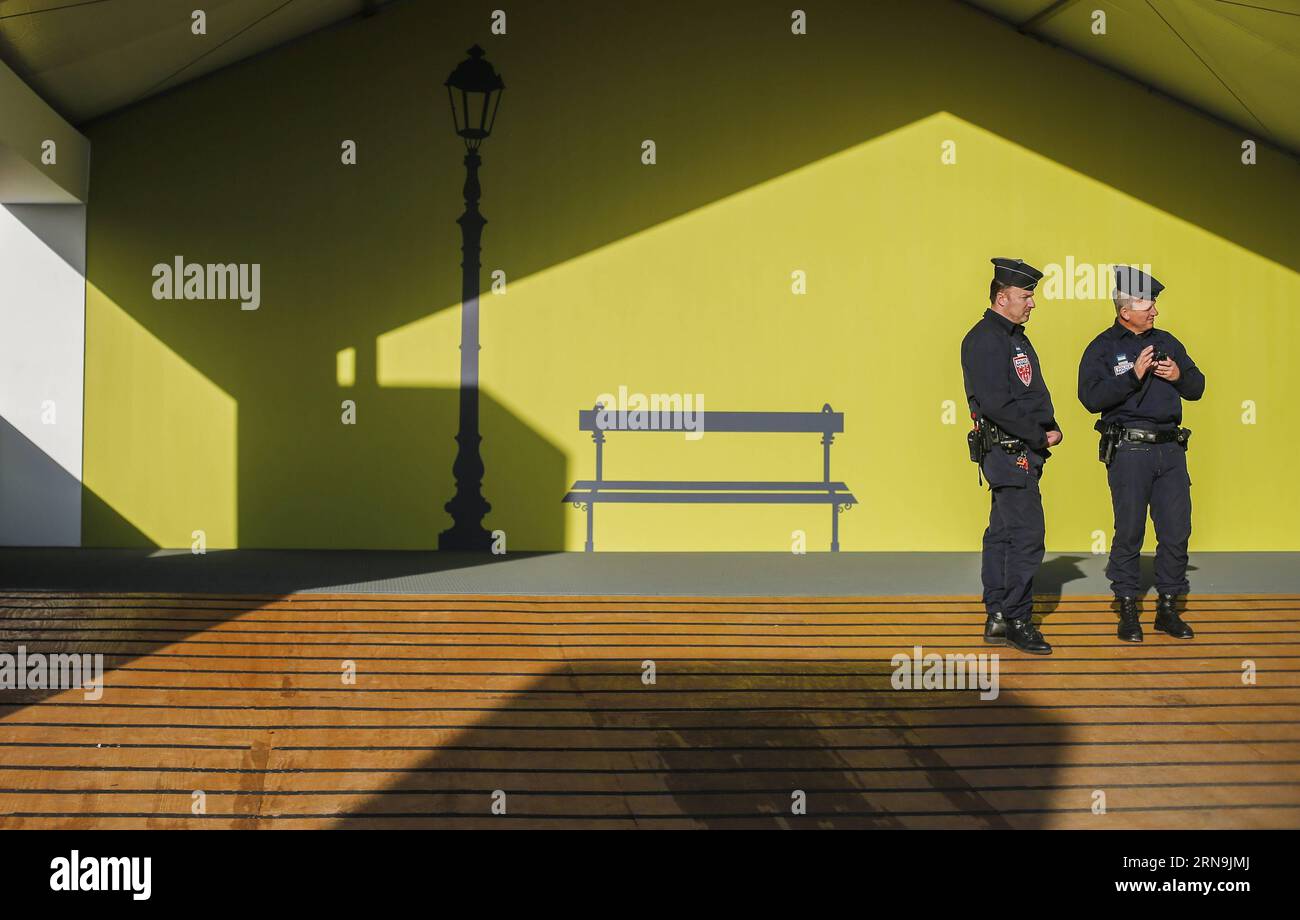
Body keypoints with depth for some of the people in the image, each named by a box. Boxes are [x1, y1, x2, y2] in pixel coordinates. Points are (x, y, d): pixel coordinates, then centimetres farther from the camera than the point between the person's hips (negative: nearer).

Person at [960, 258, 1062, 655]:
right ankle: (1016, 621, -6)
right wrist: (1039, 437, -14)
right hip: (1008, 453, -10)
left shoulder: (1015, 337, 18)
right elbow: (995, 403, -22)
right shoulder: (985, 339, -14)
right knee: (1027, 534, -11)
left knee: (1002, 533, 12)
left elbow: (1035, 394, 24)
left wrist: (1052, 428, 5)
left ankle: (996, 619, 17)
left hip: (1022, 450, 10)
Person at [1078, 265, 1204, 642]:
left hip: (1170, 448, 5)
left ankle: (1168, 608, 14)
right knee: (1129, 532, -1)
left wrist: (1179, 375, -3)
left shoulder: (1166, 342, 15)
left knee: (1177, 531, 3)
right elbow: (1091, 397, -13)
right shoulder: (1103, 348, -1)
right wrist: (1133, 375, -18)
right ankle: (1128, 610, 10)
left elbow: (1197, 387, 18)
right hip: (1129, 451, -5)